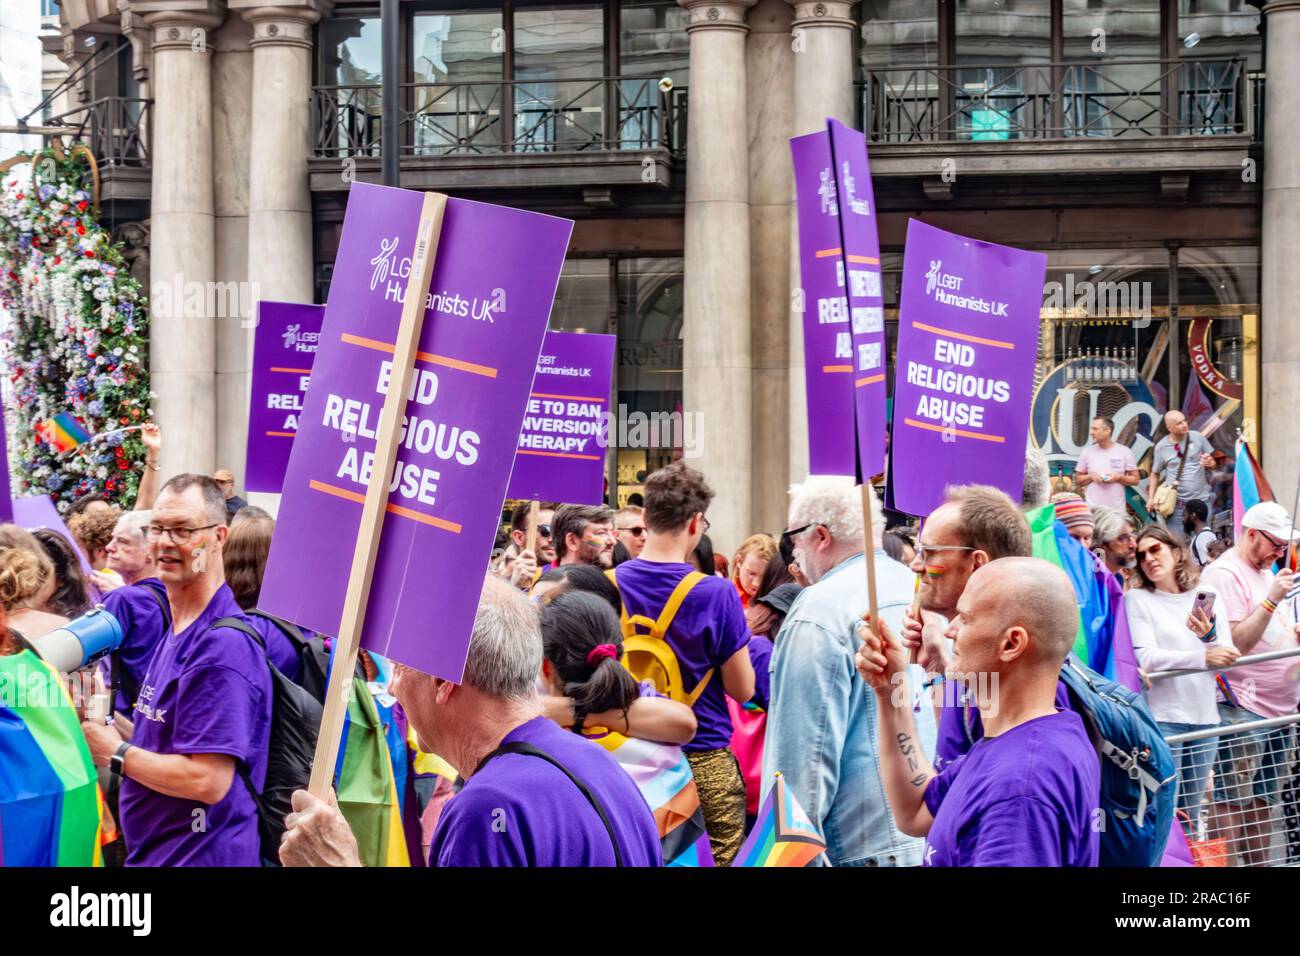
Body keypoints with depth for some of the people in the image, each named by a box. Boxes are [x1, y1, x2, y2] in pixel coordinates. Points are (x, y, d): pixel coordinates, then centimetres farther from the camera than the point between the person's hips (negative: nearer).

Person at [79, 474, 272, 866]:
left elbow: (207, 780, -26)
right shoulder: (174, 632, 11)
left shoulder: (224, 646, -20)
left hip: (201, 855, -9)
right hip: (153, 853, 9)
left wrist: (116, 754, -13)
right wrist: (110, 723, 4)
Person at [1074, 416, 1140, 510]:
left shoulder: (1125, 452, 3)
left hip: (1117, 509, -1)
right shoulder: (1087, 452, 7)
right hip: (1092, 509, 1)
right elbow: (1078, 479, 13)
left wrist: (1118, 477, -11)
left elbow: (1135, 479, 6)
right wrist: (1091, 476, -7)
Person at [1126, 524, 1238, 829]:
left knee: (1193, 811, 10)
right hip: (1161, 715, -4)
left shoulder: (1207, 596, 10)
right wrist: (1203, 658, -21)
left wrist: (1210, 637, -16)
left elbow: (1226, 658, 5)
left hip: (1204, 715, 4)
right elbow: (1147, 659, -12)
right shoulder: (1137, 599, -1)